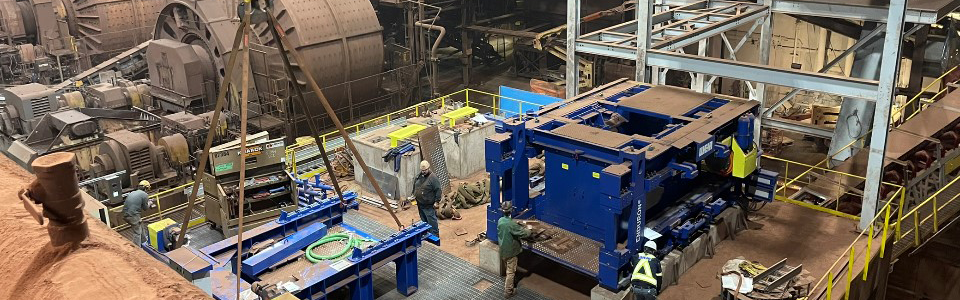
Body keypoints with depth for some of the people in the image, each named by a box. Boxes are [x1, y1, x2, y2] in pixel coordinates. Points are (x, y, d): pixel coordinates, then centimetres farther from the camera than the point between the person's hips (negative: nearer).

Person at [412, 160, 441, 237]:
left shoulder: (433, 178, -19)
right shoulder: (419, 176, 5)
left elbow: (438, 190, -17)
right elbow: (415, 186, 22)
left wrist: (437, 201, -18)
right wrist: (414, 195, 13)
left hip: (429, 205, -8)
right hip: (420, 204, 8)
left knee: (432, 221, -1)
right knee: (423, 220, 20)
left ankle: (435, 235, 10)